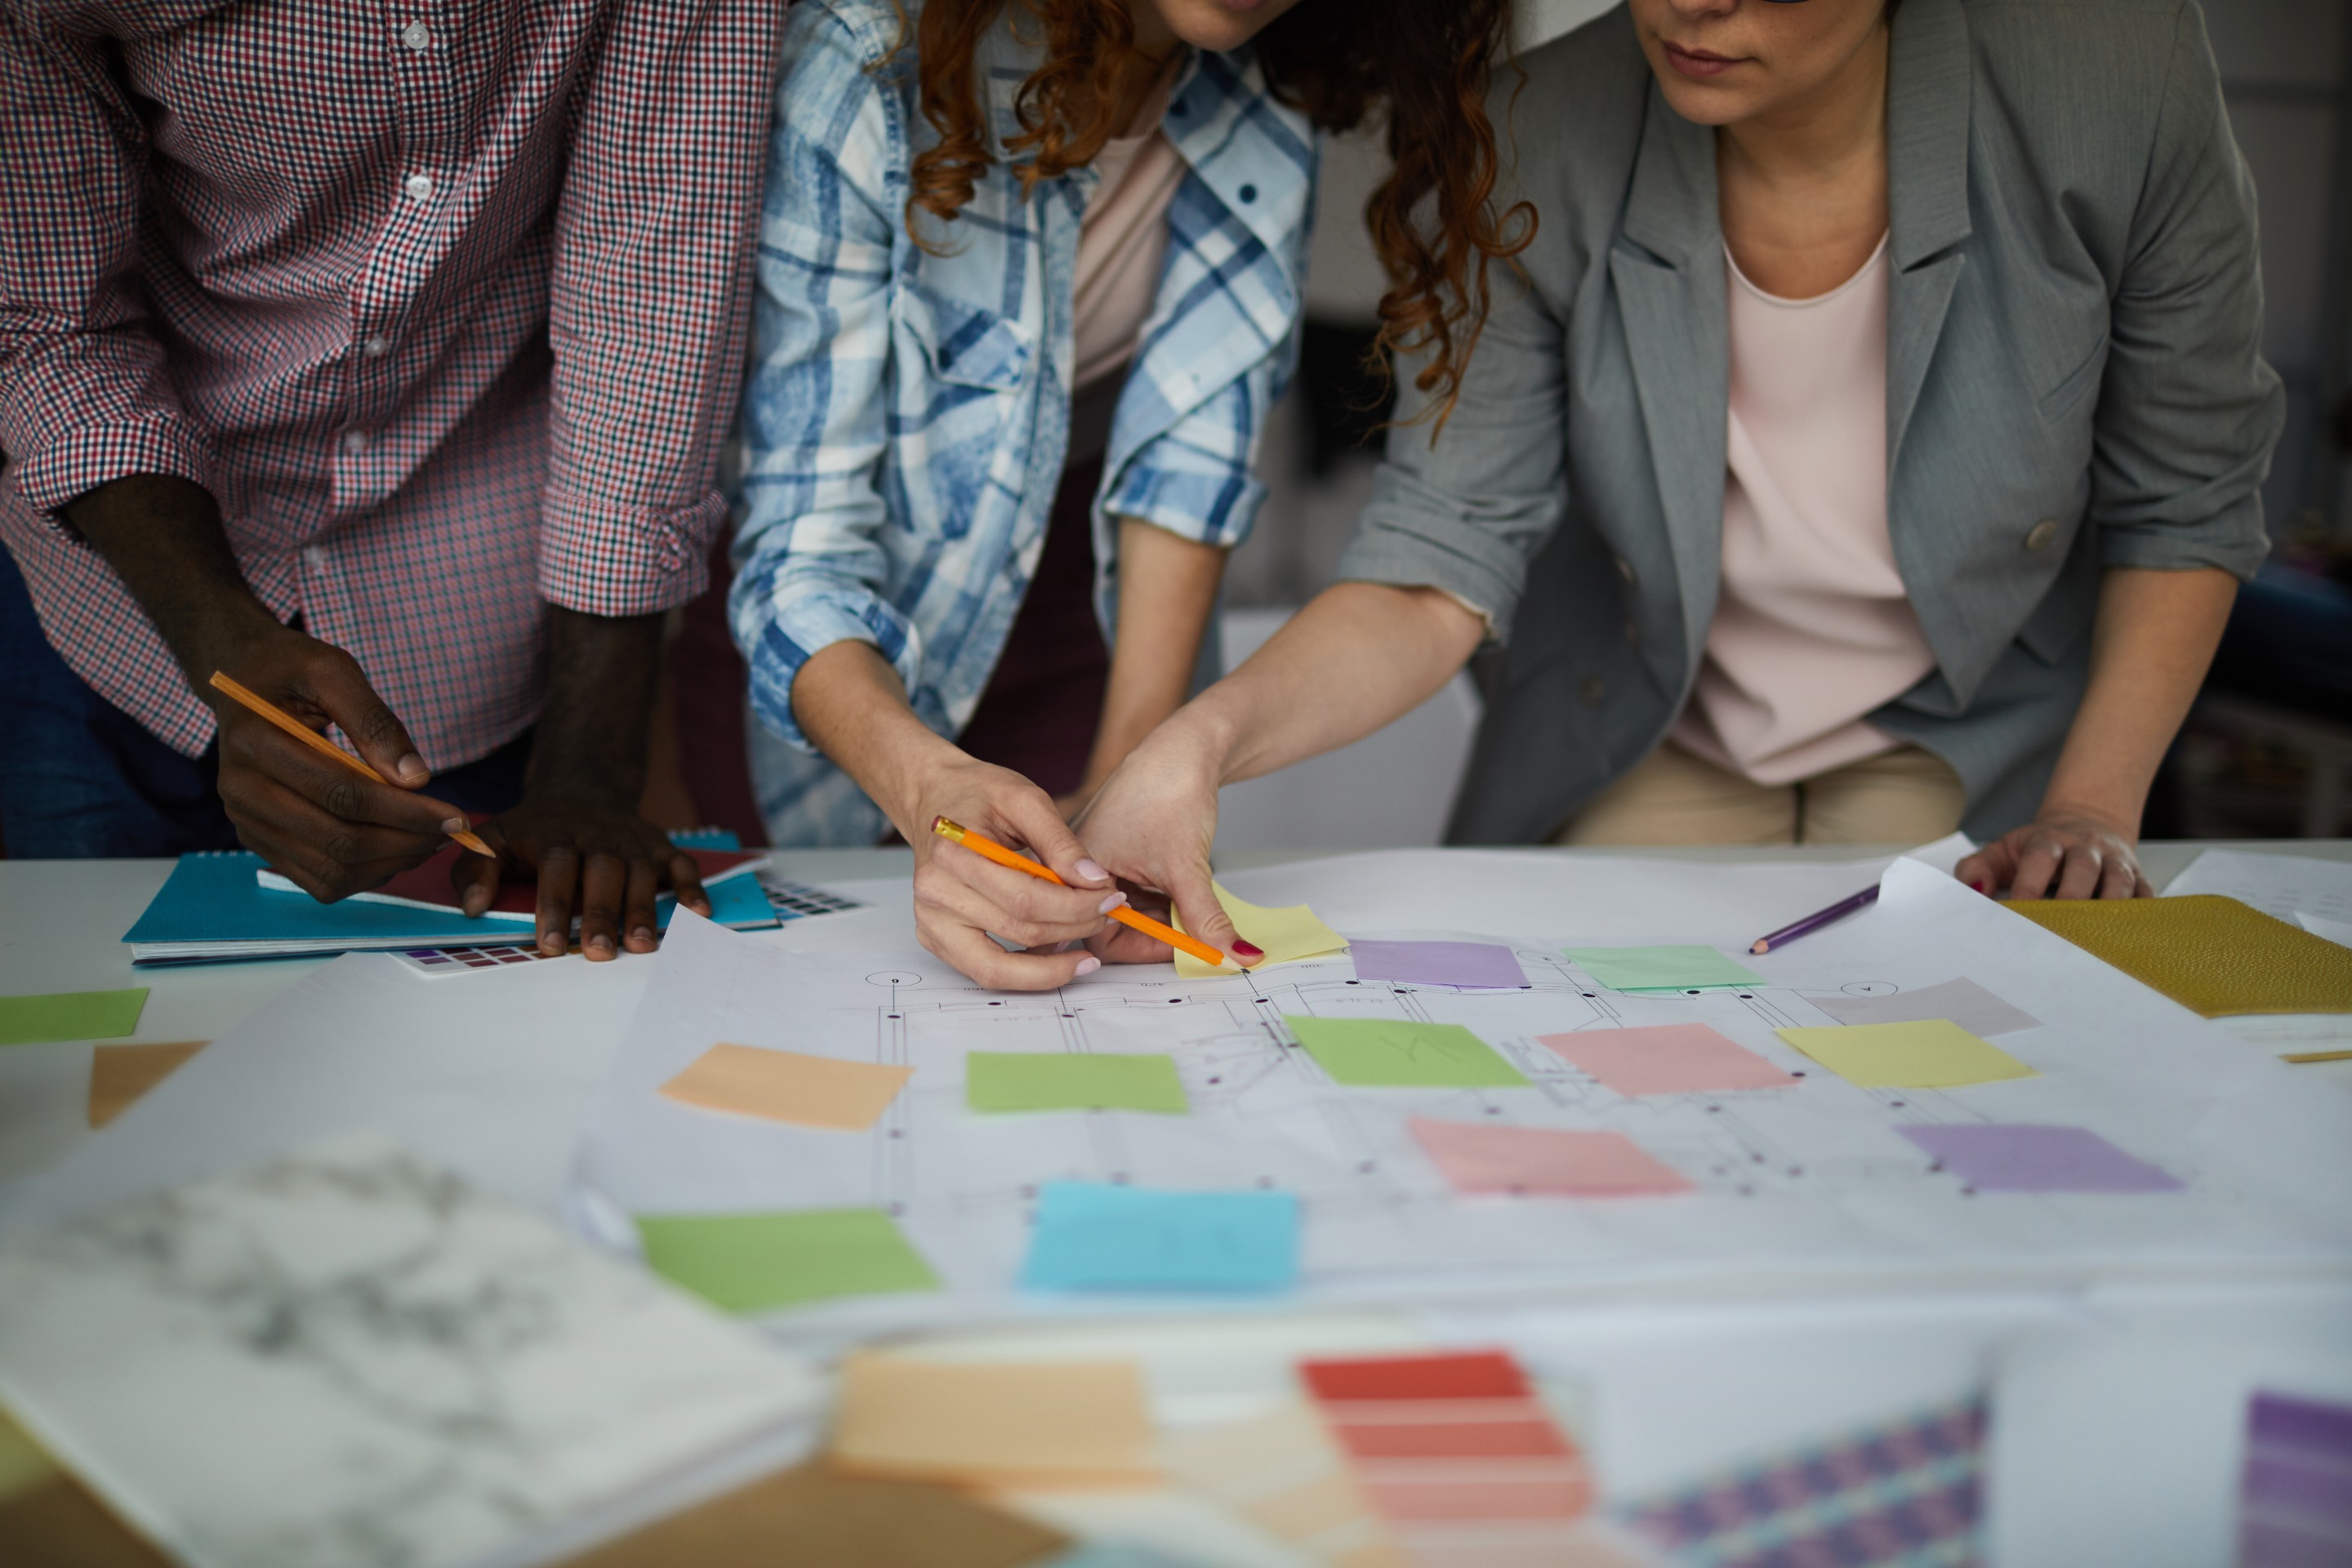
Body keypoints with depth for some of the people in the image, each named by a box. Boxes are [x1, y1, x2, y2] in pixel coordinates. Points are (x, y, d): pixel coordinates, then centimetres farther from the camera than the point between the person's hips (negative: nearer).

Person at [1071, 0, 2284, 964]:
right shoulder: (1541, 143, -22)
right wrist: (1204, 737, -41)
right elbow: (1441, 564, -22)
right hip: (1649, 754, 0)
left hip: (1971, 752, 0)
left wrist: (2092, 809, -17)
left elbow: (2186, 503, -8)